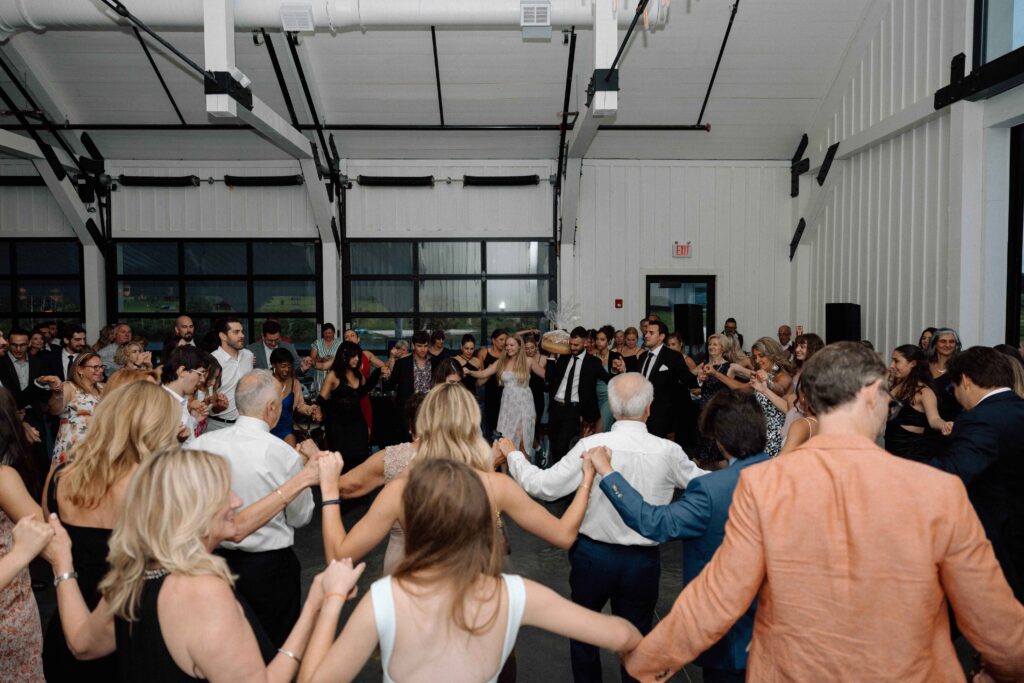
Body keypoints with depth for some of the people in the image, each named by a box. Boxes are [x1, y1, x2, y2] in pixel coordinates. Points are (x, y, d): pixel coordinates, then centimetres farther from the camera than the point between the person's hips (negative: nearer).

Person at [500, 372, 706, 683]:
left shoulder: (591, 446, -20)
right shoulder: (668, 451, -15)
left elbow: (543, 486, -16)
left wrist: (514, 456, 1)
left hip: (592, 554, 0)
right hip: (643, 561, 1)